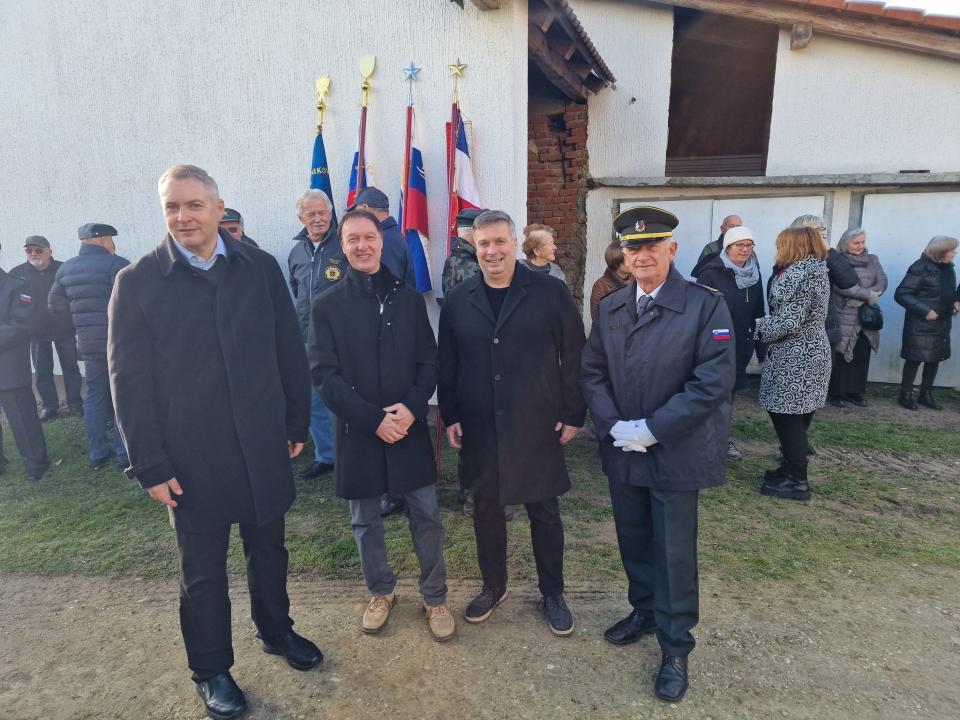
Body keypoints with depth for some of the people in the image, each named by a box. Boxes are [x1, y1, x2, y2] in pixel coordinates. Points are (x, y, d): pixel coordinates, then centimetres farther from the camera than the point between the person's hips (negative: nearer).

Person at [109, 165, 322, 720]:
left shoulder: (260, 268, -2)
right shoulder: (138, 282, -6)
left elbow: (290, 351, 2)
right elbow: (130, 380, -6)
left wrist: (298, 423, 3)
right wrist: (151, 465, -8)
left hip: (263, 446, 2)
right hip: (191, 456, -2)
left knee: (269, 549, 21)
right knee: (203, 570, 16)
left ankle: (276, 631, 46)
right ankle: (211, 669, 39)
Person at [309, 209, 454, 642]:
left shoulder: (408, 297, 1)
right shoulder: (327, 306, -3)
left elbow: (429, 360, 1)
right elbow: (324, 375, -8)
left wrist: (412, 407, -15)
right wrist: (373, 420, -15)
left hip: (410, 428, 1)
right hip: (358, 432, 0)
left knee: (426, 517, 9)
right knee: (365, 521, 15)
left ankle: (435, 598, 30)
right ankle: (381, 591, 40)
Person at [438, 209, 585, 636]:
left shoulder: (550, 293, -4)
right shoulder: (458, 301, 4)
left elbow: (574, 358, -3)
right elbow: (447, 365, 8)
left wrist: (573, 415, -5)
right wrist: (450, 417, 4)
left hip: (538, 428, -2)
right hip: (479, 430, 3)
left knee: (544, 512, 11)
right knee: (486, 510, 15)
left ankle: (552, 594, 32)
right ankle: (493, 587, 37)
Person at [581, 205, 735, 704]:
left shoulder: (705, 305, -12)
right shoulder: (610, 308, 5)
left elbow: (713, 381, -17)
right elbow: (592, 372, 5)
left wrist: (652, 430, -19)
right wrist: (614, 426, -10)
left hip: (676, 454, -4)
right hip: (621, 451, 5)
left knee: (674, 554, 8)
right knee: (633, 542, 20)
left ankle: (675, 647, 29)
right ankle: (644, 612, 45)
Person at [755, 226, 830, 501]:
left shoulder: (801, 275, -18)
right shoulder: (815, 271, 14)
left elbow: (788, 322, -22)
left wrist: (761, 327, -6)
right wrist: (768, 324, 8)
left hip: (795, 358, -10)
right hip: (807, 353, 10)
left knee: (787, 416, -3)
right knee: (795, 415, 16)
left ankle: (797, 481, 5)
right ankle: (792, 468, 27)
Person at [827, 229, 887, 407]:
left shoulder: (872, 260, 12)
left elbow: (882, 283, 1)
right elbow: (840, 286, -17)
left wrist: (860, 298, -15)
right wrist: (868, 294, -17)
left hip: (866, 317, 5)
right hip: (843, 318, -5)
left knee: (862, 356, 8)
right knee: (841, 356, -1)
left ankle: (854, 392, 19)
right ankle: (835, 393, 9)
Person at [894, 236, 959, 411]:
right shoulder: (920, 268, -16)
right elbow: (901, 294, -18)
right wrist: (925, 310, -21)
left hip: (942, 324, 7)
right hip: (921, 325, -7)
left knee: (935, 359, 13)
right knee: (915, 359, -1)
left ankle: (926, 395, 26)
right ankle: (906, 395, 13)